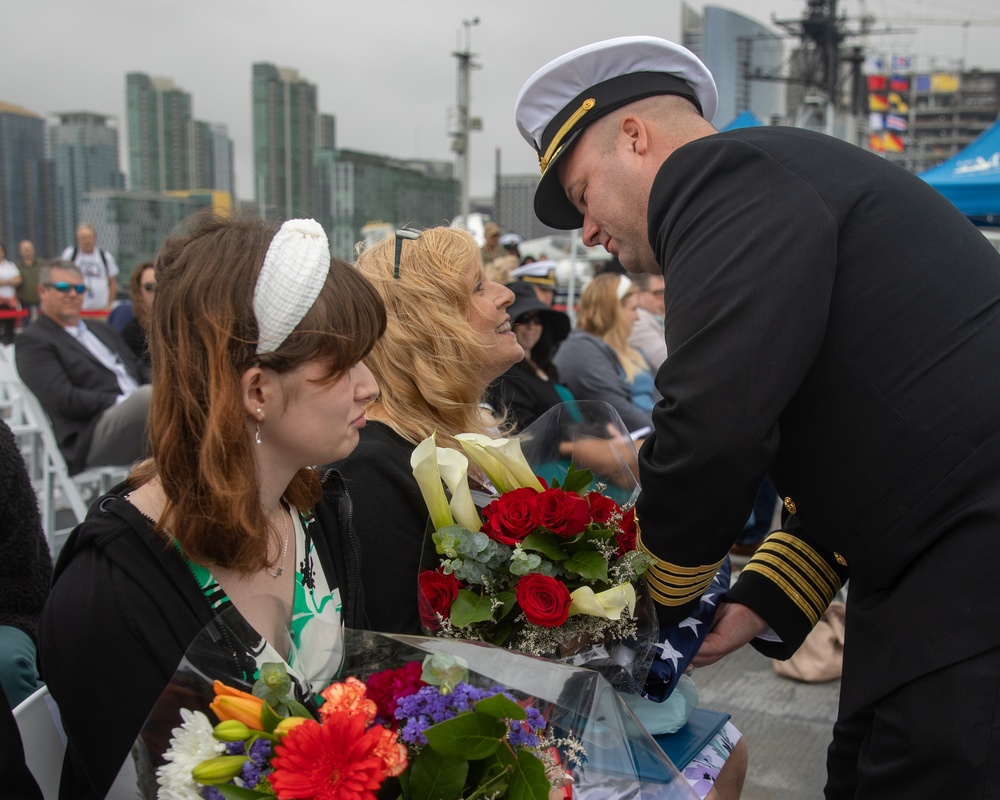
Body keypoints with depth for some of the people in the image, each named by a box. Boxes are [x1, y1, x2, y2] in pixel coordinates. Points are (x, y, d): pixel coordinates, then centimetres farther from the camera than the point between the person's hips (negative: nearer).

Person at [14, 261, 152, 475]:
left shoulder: (99, 329, 30)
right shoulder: (33, 341, 6)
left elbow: (140, 371, 24)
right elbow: (64, 399, -7)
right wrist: (120, 401, -15)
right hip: (91, 437, -8)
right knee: (147, 395, -37)